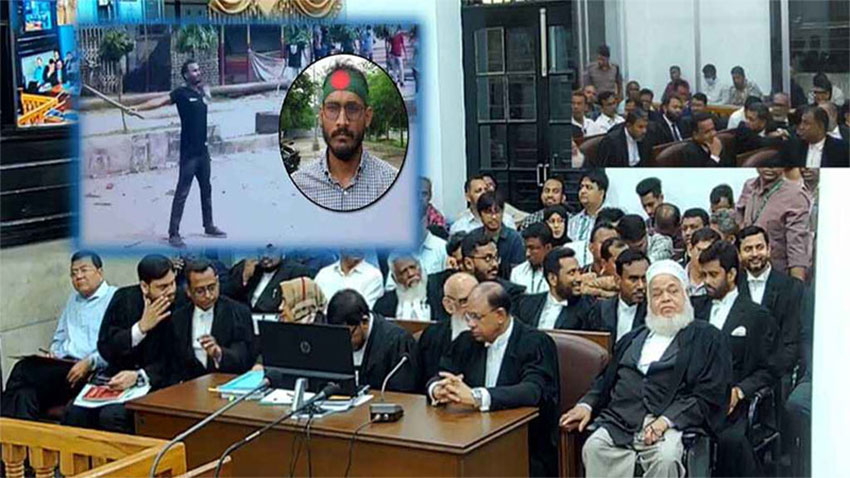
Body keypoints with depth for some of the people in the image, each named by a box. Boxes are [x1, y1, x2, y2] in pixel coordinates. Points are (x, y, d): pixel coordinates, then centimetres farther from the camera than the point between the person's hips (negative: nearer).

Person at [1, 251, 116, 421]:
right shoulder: (74, 298, 27)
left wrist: (89, 363, -21)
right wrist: (53, 353, 10)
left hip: (92, 371, -7)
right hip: (63, 364, 7)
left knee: (24, 373, -26)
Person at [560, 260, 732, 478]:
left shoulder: (708, 338, 11)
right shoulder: (632, 339, 29)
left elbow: (708, 396, 0)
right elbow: (606, 380, 25)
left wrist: (666, 420, -14)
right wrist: (586, 405, 4)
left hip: (671, 424, -3)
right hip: (621, 422, 4)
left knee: (665, 457, -34)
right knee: (594, 448, -27)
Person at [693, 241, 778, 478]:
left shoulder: (757, 315, 9)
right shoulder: (696, 310, 21)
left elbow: (768, 370, 5)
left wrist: (739, 391, -11)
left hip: (732, 403, -3)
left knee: (730, 438, -35)